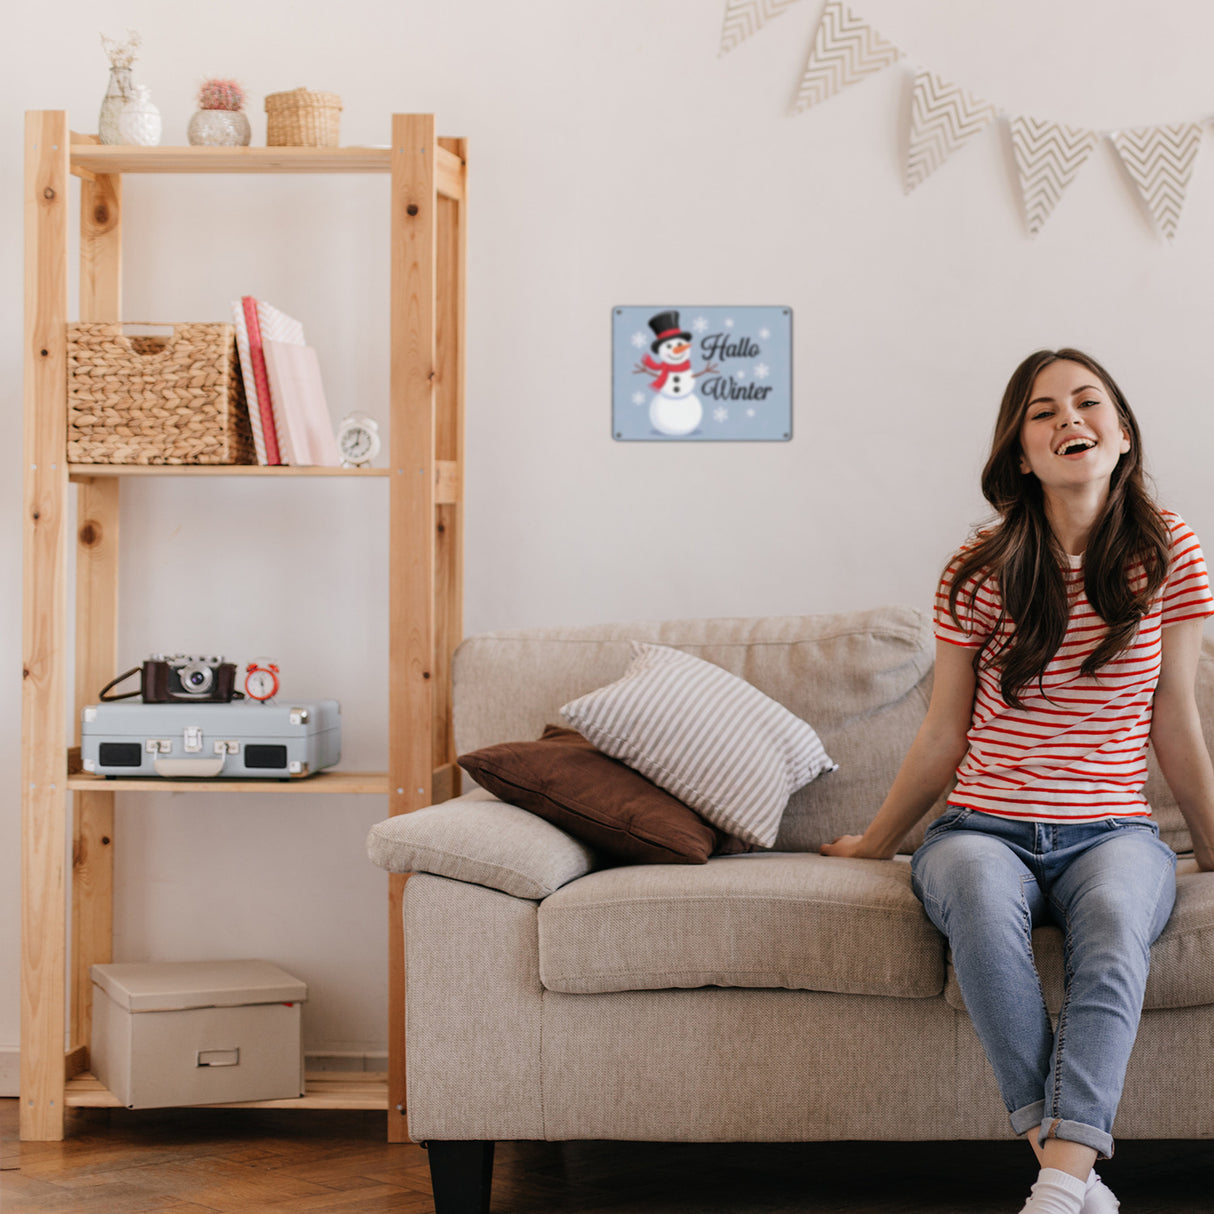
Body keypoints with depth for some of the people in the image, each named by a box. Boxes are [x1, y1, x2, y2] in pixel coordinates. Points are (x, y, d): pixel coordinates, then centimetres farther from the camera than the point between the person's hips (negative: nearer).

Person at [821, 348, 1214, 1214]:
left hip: (1112, 830, 0)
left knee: (1115, 914, -37)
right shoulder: (982, 573, 2)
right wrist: (875, 843, 18)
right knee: (980, 893, -38)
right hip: (985, 827, 0)